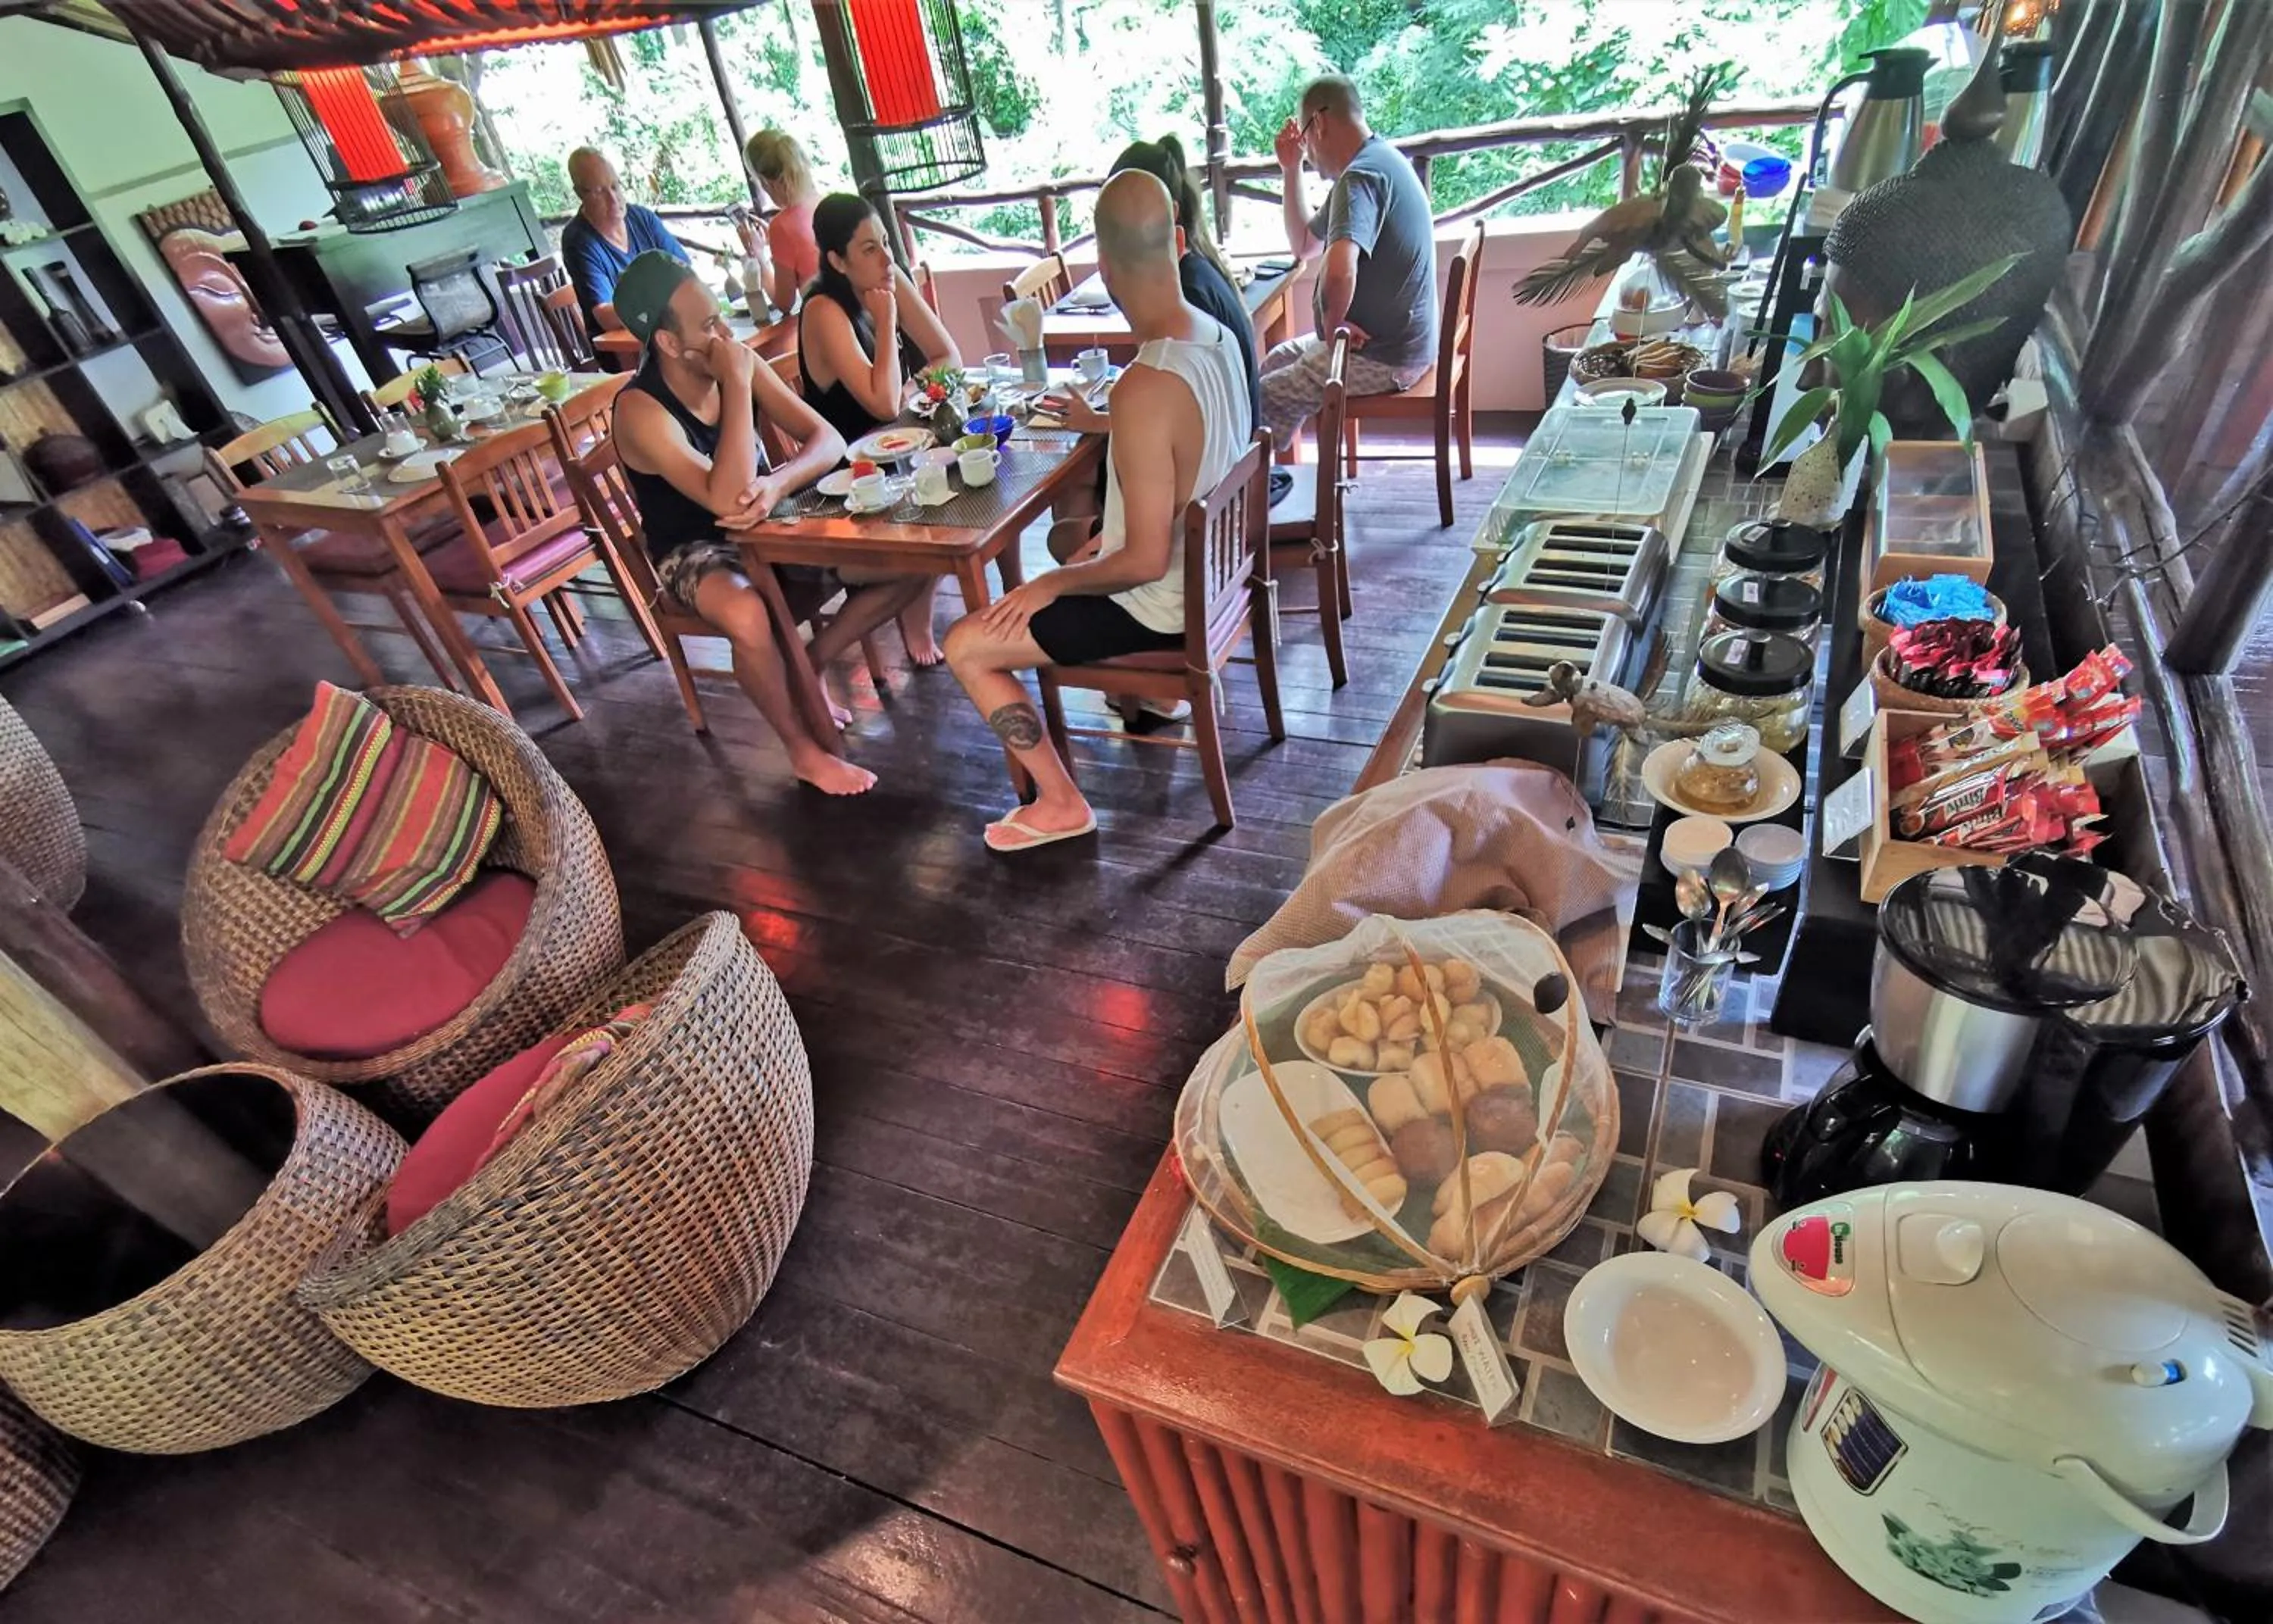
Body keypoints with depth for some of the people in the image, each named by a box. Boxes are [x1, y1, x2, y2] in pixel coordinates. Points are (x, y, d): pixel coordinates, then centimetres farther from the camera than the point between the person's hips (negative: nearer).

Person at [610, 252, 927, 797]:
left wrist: (777, 484, -31)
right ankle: (804, 751, -14)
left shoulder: (740, 363, -8)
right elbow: (724, 500, -38)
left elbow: (828, 440, -10)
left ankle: (808, 665, 6)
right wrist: (737, 385, -36)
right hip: (698, 554, -5)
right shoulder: (641, 410, -25)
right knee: (747, 618, -41)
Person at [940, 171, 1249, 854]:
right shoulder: (1217, 335, -4)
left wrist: (1051, 585, -14)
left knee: (965, 647, -2)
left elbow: (1146, 561, -29)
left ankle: (1061, 803, 8)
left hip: (1162, 603, -9)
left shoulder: (1144, 388, -32)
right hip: (1209, 569, 9)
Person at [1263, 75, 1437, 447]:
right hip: (1397, 339, 11)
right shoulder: (1380, 160, 13)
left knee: (1261, 400, -10)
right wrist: (1291, 170, 14)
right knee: (1278, 360, 23)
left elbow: (1339, 272, -40)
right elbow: (1304, 246, 21)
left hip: (1382, 357, -11)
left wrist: (1331, 327, -23)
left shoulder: (1360, 176, -22)